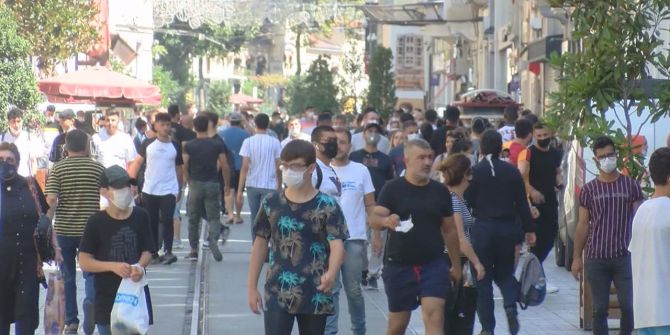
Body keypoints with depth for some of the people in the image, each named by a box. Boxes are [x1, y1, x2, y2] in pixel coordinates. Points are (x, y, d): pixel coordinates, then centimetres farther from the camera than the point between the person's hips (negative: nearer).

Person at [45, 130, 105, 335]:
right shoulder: (98, 169, -2)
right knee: (91, 272, 9)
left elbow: (51, 199, -15)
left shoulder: (58, 169, -5)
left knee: (67, 276, 13)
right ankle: (91, 300, -22)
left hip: (64, 229, 0)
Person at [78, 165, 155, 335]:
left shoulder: (140, 217, 1)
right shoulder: (97, 222, -6)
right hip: (107, 297, -2)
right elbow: (84, 262, -6)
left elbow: (147, 251, 4)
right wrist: (113, 266, -21)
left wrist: (140, 267, -19)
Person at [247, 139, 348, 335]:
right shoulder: (271, 203, 3)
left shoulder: (327, 206, -6)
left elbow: (337, 245, -16)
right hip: (278, 293, 1)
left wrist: (331, 274, -37)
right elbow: (260, 244, 10)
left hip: (314, 295, -1)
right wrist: (252, 286, 8)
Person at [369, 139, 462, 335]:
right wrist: (386, 221, -35)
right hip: (399, 265, -1)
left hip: (434, 264, 1)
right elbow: (374, 219, -11)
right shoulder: (393, 189, -2)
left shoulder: (440, 191, 6)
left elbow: (449, 230, 13)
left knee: (434, 316, -14)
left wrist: (456, 264, 13)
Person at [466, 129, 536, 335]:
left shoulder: (474, 172, -6)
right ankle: (510, 305, -10)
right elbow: (522, 204, 1)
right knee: (504, 272, 18)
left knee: (483, 278, 6)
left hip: (482, 228, -2)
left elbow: (467, 203, -3)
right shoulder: (512, 172, 0)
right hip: (508, 228, 2)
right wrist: (529, 230, 8)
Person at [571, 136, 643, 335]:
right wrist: (577, 257, 5)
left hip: (624, 257, -1)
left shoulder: (630, 186, 4)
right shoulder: (589, 190, 6)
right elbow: (583, 225, 9)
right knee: (599, 309, 3)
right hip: (595, 259, 1)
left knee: (629, 307, -5)